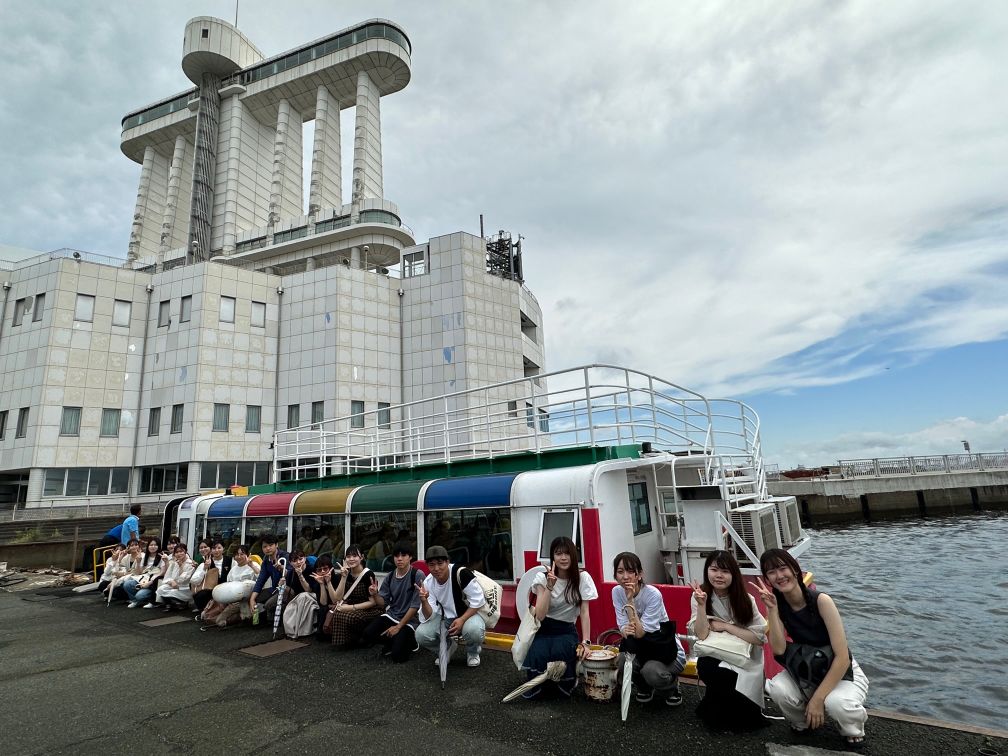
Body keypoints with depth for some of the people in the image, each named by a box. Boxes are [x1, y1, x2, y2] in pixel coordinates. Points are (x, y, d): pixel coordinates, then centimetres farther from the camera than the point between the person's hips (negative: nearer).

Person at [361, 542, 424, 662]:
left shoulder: (418, 575, -15)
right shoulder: (389, 577, 3)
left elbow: (416, 606, -15)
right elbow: (383, 604, 5)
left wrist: (398, 627, -14)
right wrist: (375, 595, -16)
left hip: (410, 620, -5)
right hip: (391, 616, 5)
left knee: (397, 655, -21)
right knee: (368, 634, -18)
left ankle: (411, 642, 13)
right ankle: (395, 641, 9)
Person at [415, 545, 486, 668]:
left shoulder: (461, 573, -28)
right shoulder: (428, 583, -12)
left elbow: (478, 600, -21)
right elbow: (430, 616, -14)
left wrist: (461, 620, -28)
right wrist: (424, 601, -33)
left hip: (470, 614, -4)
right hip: (445, 618, 4)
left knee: (473, 630, -36)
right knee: (421, 634, -19)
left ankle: (473, 652, 1)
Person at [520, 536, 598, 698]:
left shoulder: (582, 577, -5)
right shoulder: (542, 577, -5)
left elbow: (584, 612, -5)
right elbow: (540, 615, -17)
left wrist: (585, 642, -16)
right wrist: (550, 586, -26)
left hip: (567, 630, 0)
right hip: (544, 630, 0)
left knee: (560, 652, -33)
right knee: (538, 655, -32)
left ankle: (567, 682, 1)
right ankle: (534, 685, 2)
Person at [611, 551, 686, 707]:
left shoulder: (653, 594, -26)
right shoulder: (617, 591, -10)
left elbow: (640, 633, -29)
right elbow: (623, 626, -12)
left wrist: (630, 601, -34)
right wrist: (625, 630, -36)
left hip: (668, 651, -4)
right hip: (641, 649, 4)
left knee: (651, 671, -33)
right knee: (622, 661, -25)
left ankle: (671, 684, 4)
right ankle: (644, 687, 9)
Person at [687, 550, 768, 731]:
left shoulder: (745, 599, -7)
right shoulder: (701, 595, -7)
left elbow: (760, 638, -11)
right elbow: (701, 635, -15)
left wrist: (726, 626, -17)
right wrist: (702, 605, -27)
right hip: (713, 656, 1)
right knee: (705, 668, -32)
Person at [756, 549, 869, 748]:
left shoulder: (821, 600, -24)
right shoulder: (778, 604, -10)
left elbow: (842, 657, -25)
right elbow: (779, 650, -19)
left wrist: (818, 698, -25)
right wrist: (772, 610, -27)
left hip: (842, 671, -3)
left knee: (836, 704, -36)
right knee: (777, 689, -27)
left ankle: (853, 729, 2)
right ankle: (803, 721, 7)